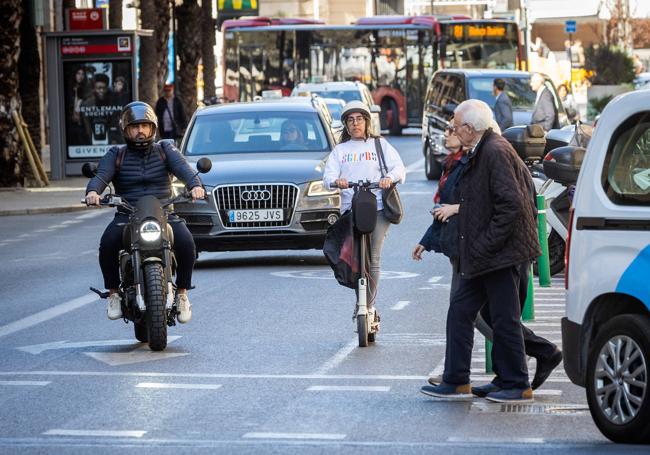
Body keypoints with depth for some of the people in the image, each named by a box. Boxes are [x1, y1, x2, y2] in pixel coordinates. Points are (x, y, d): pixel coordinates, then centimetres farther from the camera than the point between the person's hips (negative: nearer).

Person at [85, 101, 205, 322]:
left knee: (186, 242, -29)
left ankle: (182, 293, -9)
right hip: (127, 216, 0)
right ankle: (114, 293, -10)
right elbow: (101, 176, -6)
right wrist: (93, 191, -32)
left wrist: (195, 185, -31)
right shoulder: (116, 155, 12)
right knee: (108, 244, -30)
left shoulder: (165, 150, 12)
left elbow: (182, 168, -8)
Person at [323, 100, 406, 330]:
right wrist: (336, 181, -19)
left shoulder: (380, 145, 14)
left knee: (373, 259, -10)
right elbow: (328, 175, 6)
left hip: (378, 209, -2)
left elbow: (399, 168, 3)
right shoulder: (339, 150, 19)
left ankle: (367, 307, -5)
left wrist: (390, 178, -20)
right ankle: (367, 307, 1)